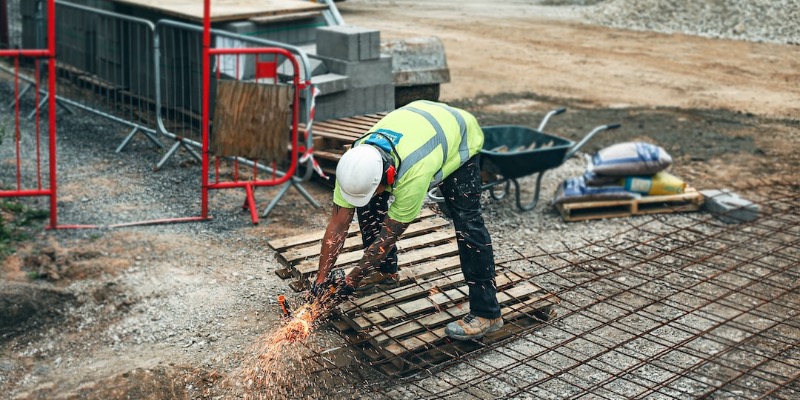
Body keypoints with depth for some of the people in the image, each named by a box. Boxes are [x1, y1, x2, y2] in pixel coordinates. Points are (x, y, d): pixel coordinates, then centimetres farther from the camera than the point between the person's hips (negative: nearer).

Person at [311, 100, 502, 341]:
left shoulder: (414, 175, -45)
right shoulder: (355, 164, -29)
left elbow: (388, 237, -33)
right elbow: (338, 224, -19)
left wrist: (350, 282, -24)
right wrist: (322, 278, -17)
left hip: (459, 138, -6)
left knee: (466, 223, -20)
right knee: (369, 203, -5)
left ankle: (486, 314, -15)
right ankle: (385, 271, 18)